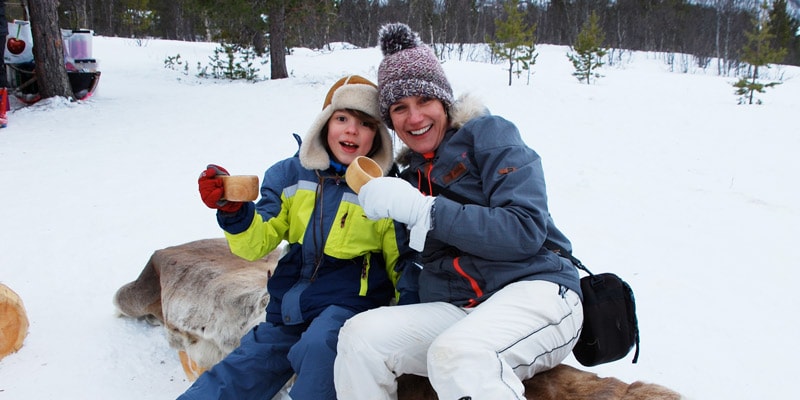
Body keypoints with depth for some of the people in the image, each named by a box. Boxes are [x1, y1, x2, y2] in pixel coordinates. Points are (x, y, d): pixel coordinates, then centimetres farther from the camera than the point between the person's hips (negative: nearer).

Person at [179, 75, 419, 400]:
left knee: (318, 346, -33)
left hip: (346, 301, -3)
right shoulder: (291, 175, 2)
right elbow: (257, 242, 0)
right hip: (290, 301, 4)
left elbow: (404, 261, 4)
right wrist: (233, 210, -20)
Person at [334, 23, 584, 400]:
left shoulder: (488, 133, 1)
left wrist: (420, 209, -15)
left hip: (535, 290, -5)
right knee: (359, 336, -19)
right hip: (455, 310, 6)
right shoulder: (411, 174, 19)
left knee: (456, 354, -36)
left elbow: (526, 231, -12)